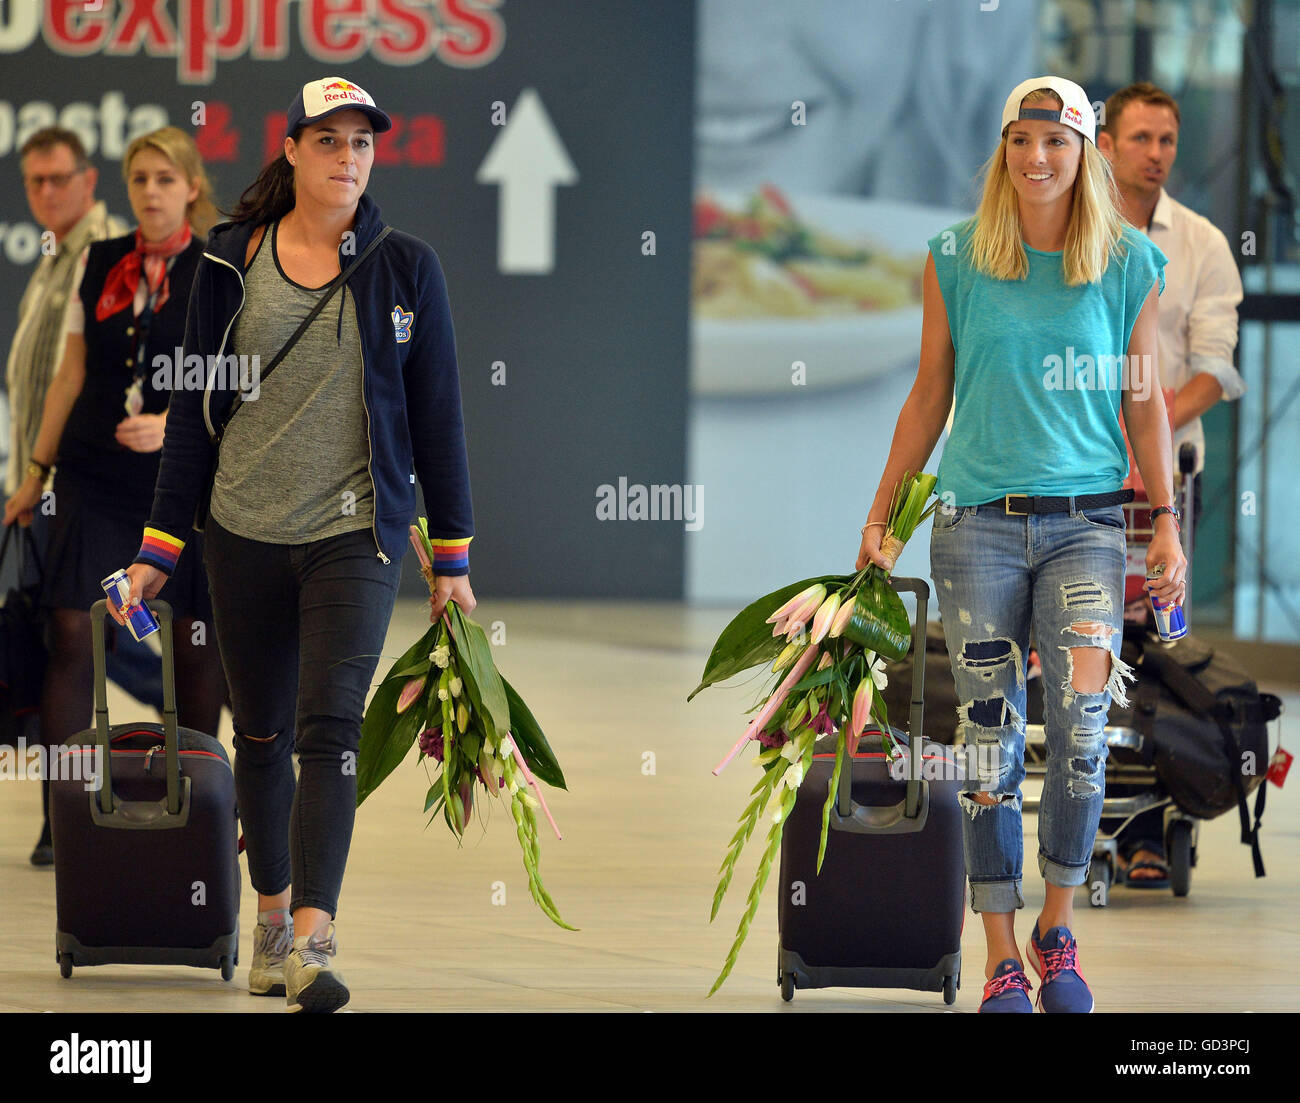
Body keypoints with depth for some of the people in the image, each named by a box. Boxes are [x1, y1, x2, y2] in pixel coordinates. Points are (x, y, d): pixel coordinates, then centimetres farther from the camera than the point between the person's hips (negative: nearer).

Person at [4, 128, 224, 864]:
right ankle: (61, 817, -6)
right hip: (96, 476, 2)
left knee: (197, 637, 3)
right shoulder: (98, 265, 9)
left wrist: (168, 425, -24)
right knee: (73, 631, -7)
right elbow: (71, 376, 14)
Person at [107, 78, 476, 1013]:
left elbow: (438, 416, 6)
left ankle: (314, 941, -25)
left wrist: (453, 559, 6)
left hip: (356, 532, -2)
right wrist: (159, 550, 6)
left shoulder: (406, 268, 2)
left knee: (329, 726, -16)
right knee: (262, 734, 11)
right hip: (244, 533, 2)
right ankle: (272, 915, 29)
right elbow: (195, 408, 8)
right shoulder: (233, 263, 4)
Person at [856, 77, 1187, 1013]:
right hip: (979, 522, 1)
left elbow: (1146, 401, 10)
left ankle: (1058, 932, -1)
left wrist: (1167, 522, 4)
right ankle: (1003, 960, 6)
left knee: (1084, 711, -18)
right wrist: (878, 517, 11)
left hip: (1086, 521, -1)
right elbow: (929, 397, 12)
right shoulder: (956, 259, 5)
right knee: (991, 737, 0)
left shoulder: (1129, 266, 5)